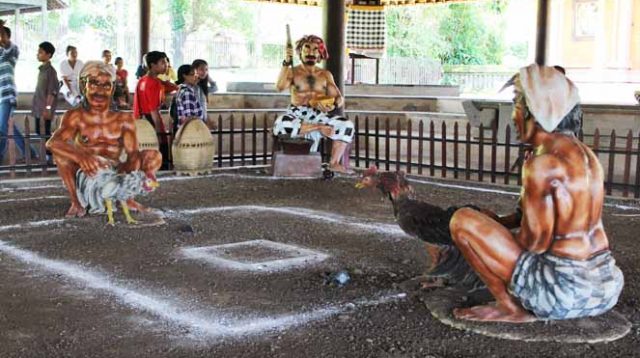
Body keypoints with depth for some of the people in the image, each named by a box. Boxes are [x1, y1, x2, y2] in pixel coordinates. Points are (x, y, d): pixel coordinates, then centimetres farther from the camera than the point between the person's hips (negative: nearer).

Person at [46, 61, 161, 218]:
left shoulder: (124, 118, -2)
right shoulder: (76, 116, -8)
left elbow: (133, 152, -13)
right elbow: (52, 143, -24)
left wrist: (129, 170, -37)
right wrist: (80, 155, -45)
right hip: (86, 175, -2)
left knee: (154, 156, -13)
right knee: (61, 151, -27)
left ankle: (126, 197, 5)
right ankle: (76, 201, -10)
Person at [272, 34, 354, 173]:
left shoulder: (325, 75, 14)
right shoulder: (292, 72, 8)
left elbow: (339, 98, 6)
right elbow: (280, 87, -13)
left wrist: (334, 105, -18)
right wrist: (286, 62, -19)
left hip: (319, 116, 2)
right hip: (297, 115, -2)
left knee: (347, 125, -24)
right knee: (281, 124, -37)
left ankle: (334, 163, -17)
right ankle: (319, 128, -23)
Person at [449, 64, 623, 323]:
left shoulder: (543, 163, -18)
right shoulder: (582, 152, 9)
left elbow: (535, 242, -14)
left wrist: (493, 227, 4)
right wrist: (500, 222, 22)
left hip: (565, 295, -9)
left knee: (462, 221, -8)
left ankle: (511, 307, -2)